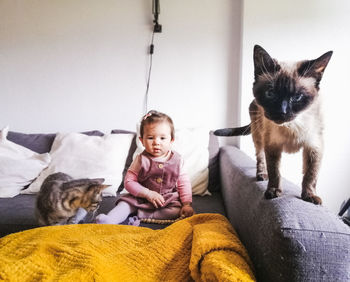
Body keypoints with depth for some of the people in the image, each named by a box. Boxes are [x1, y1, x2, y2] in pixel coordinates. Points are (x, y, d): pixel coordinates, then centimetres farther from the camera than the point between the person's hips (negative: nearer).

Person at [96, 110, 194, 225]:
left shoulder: (177, 159, -6)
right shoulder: (141, 160, -10)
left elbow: (183, 183, 1)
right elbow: (128, 181, -11)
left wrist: (187, 204, -9)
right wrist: (148, 193, -21)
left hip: (169, 199, 0)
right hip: (142, 198, 0)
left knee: (177, 211, -26)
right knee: (126, 203, -20)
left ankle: (140, 215, -26)